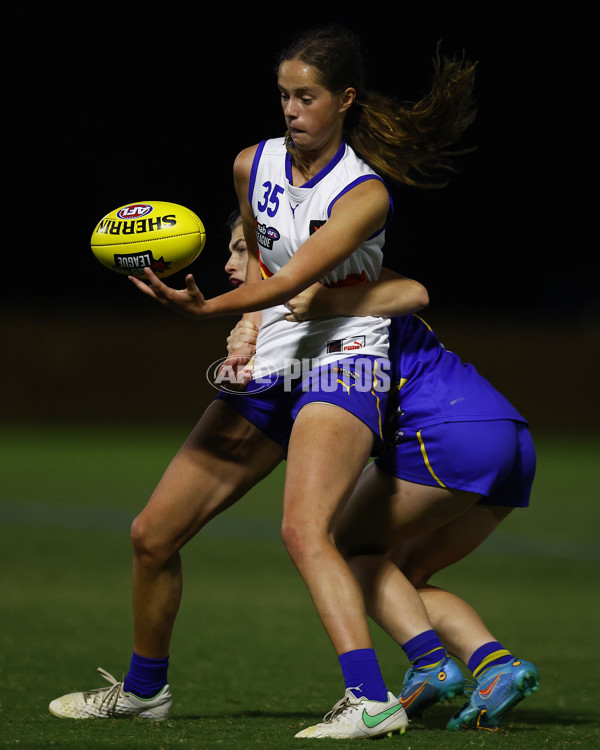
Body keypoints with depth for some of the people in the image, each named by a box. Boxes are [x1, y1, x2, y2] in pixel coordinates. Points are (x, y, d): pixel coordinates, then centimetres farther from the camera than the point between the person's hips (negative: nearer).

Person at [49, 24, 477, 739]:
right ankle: (143, 687, 30)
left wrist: (208, 307, -36)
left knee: (304, 529, -32)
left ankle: (371, 700, -40)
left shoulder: (365, 194, -13)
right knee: (153, 533, 8)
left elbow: (293, 278, -24)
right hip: (266, 374, 7)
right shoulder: (252, 166, 5)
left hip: (341, 365, -7)